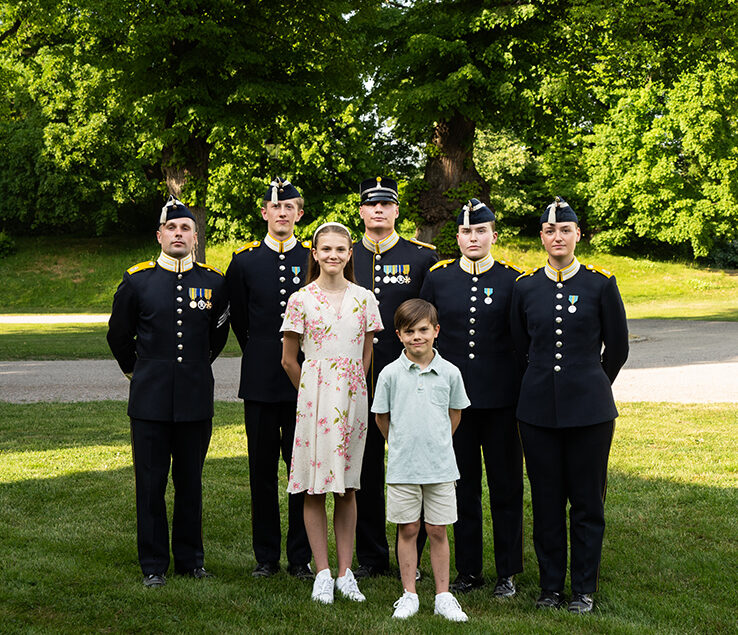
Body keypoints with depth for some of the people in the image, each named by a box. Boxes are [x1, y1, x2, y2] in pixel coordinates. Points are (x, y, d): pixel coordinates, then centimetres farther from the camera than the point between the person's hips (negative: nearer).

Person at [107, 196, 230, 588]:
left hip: (196, 400, 1)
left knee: (190, 483, 9)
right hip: (150, 399, -1)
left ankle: (190, 559, 22)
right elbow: (118, 335, 13)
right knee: (151, 484, 3)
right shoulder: (137, 280, 0)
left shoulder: (214, 282, 4)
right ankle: (154, 565, 14)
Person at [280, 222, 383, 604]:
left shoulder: (363, 299, 5)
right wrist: (311, 392, 9)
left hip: (352, 398, 2)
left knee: (348, 487, 7)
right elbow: (289, 360, 5)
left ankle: (345, 573, 13)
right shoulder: (301, 300, -1)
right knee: (315, 488, 0)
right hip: (314, 396, -2)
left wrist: (351, 387, 9)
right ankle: (322, 573, 8)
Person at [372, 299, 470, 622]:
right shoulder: (390, 374, -4)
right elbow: (382, 417, 7)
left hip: (440, 465, 0)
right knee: (408, 529, 8)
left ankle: (443, 596, 16)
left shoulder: (449, 373, -2)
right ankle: (409, 595, 18)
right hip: (402, 466, 0)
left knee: (438, 531, 7)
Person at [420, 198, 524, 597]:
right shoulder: (437, 278, 4)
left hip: (502, 400, -1)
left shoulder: (512, 279, 0)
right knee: (463, 487, 9)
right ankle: (468, 571, 20)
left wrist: (523, 390, 1)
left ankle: (507, 572, 17)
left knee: (506, 487, 5)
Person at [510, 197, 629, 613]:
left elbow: (618, 347, 7)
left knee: (587, 501, 4)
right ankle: (551, 586, 19)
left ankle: (584, 589, 15)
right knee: (546, 500, 7)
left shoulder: (601, 283, -1)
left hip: (589, 408, -2)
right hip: (538, 409, 2)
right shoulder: (525, 287, 4)